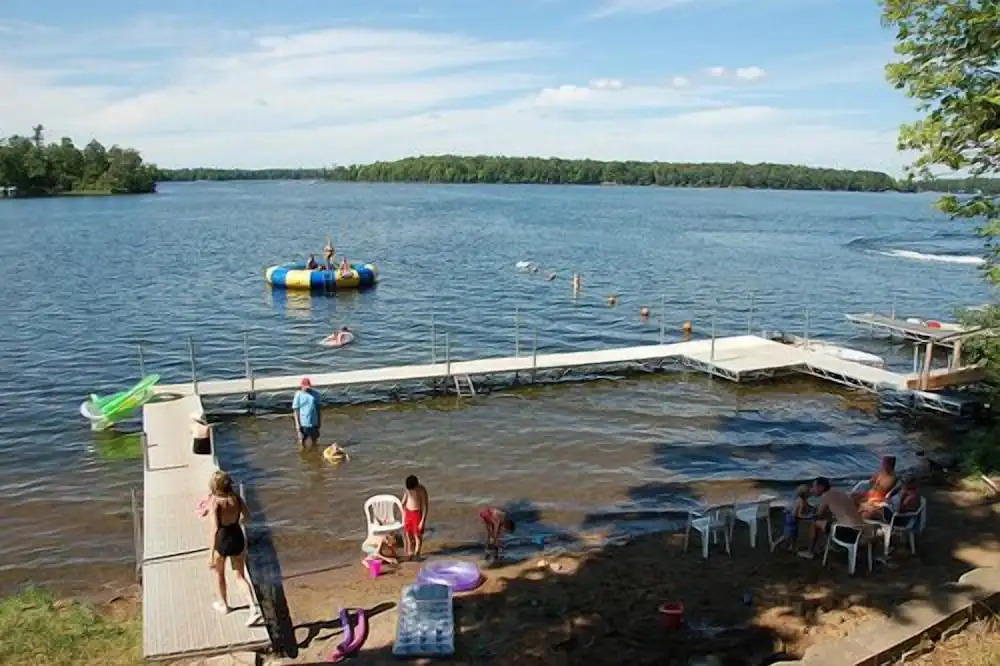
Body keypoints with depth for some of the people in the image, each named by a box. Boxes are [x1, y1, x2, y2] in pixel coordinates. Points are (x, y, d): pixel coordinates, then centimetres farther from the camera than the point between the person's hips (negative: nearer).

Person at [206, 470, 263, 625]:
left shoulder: (214, 503, -23)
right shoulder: (236, 497, -9)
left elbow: (215, 529, -28)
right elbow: (247, 516, 4)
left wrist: (212, 555, -25)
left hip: (222, 541, -3)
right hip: (238, 538, 4)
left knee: (219, 572, 27)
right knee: (240, 576, 15)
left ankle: (223, 605, 46)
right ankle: (254, 608, -1)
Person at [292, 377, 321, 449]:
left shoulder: (315, 394, -1)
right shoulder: (298, 395, -9)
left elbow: (318, 408, 7)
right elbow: (295, 410, -7)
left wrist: (319, 422, 9)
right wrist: (297, 424, -11)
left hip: (313, 423, 3)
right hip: (303, 423, -2)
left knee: (314, 441, 15)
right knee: (302, 441, 11)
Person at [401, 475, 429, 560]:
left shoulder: (422, 491, -18)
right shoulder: (407, 489, -3)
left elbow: (425, 506, -16)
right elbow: (404, 502, 9)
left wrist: (423, 520, -17)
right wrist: (403, 516, 9)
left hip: (417, 514, -5)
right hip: (408, 513, 5)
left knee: (418, 535, 3)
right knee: (408, 534, 10)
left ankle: (417, 554, 16)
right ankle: (410, 553, 23)